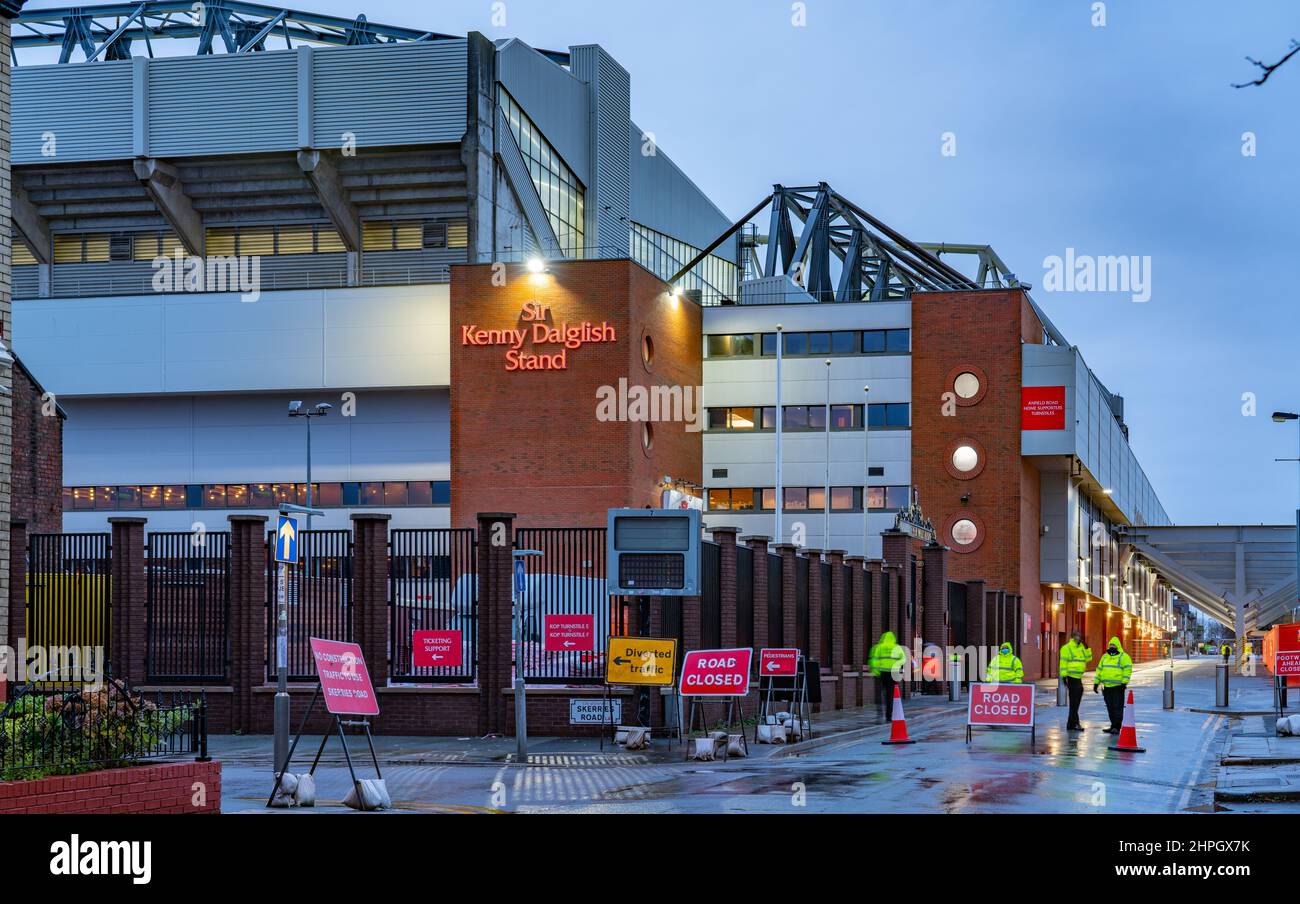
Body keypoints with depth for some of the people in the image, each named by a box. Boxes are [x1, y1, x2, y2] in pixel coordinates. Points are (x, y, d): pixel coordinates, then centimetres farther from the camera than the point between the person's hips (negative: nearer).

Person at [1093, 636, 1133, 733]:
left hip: (1117, 687, -7)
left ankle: (1117, 727, -8)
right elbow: (1099, 669, 21)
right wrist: (1096, 683, 17)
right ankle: (1113, 726, 16)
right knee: (1110, 708, 10)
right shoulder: (1105, 656, 17)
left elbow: (1127, 670, -11)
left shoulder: (1123, 657, -3)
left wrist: (1124, 682, -18)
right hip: (1107, 687, 7)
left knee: (1117, 707, -8)